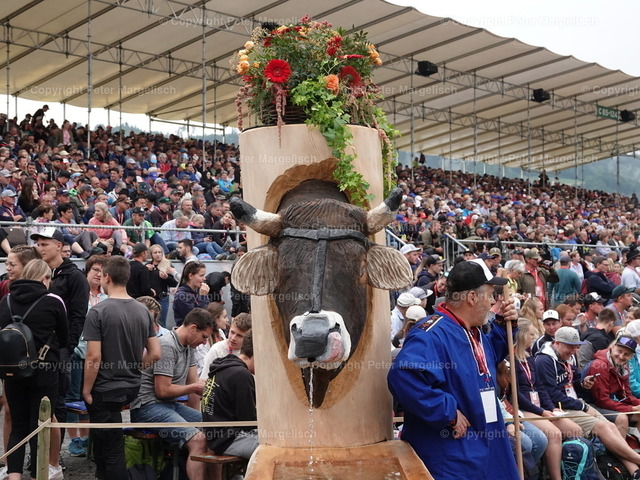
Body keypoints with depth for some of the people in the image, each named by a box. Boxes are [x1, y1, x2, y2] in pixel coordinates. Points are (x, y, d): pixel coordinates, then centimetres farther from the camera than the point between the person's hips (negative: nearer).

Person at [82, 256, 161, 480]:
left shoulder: (98, 312, -15)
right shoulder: (143, 311, 2)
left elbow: (94, 358, -18)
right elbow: (155, 354, 3)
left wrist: (86, 391, -8)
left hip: (105, 389, -6)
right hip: (132, 387, 6)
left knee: (112, 448, 2)